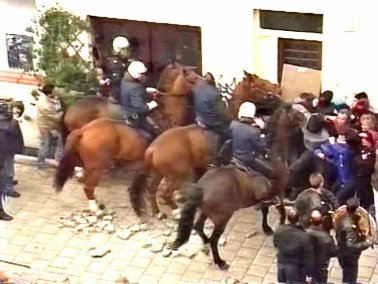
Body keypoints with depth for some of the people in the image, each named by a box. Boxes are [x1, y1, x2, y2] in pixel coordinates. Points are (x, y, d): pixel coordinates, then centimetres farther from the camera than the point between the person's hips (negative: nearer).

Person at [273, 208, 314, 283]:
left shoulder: (279, 230, -15)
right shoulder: (304, 236, -29)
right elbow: (308, 256, -20)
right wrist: (310, 272, -9)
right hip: (296, 267, -4)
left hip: (281, 264, 4)